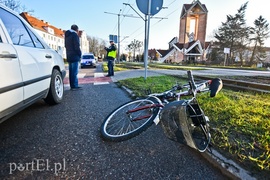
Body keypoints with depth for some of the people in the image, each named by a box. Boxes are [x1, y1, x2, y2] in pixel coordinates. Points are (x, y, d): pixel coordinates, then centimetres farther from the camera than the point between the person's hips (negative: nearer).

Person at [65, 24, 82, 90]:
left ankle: (72, 85, 14)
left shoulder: (67, 35, 20)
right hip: (75, 56, -9)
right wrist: (80, 54, -5)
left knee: (71, 71, 10)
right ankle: (74, 86, -8)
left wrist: (69, 53, 18)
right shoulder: (75, 35, -8)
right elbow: (77, 46, -14)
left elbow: (66, 46, 22)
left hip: (69, 56, 9)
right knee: (74, 71, -9)